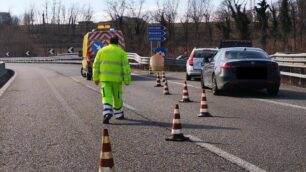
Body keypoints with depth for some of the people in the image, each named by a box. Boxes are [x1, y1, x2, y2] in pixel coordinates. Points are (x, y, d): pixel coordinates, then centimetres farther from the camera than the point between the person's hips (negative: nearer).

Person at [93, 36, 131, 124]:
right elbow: (126, 67, -3)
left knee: (106, 97, -5)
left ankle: (107, 113, -26)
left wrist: (96, 78, 11)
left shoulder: (102, 51, 7)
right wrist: (127, 80, 0)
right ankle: (119, 114, 29)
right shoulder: (121, 52, 2)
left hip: (104, 78, 0)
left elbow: (96, 65, 6)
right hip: (117, 79, 0)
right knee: (117, 97, 16)